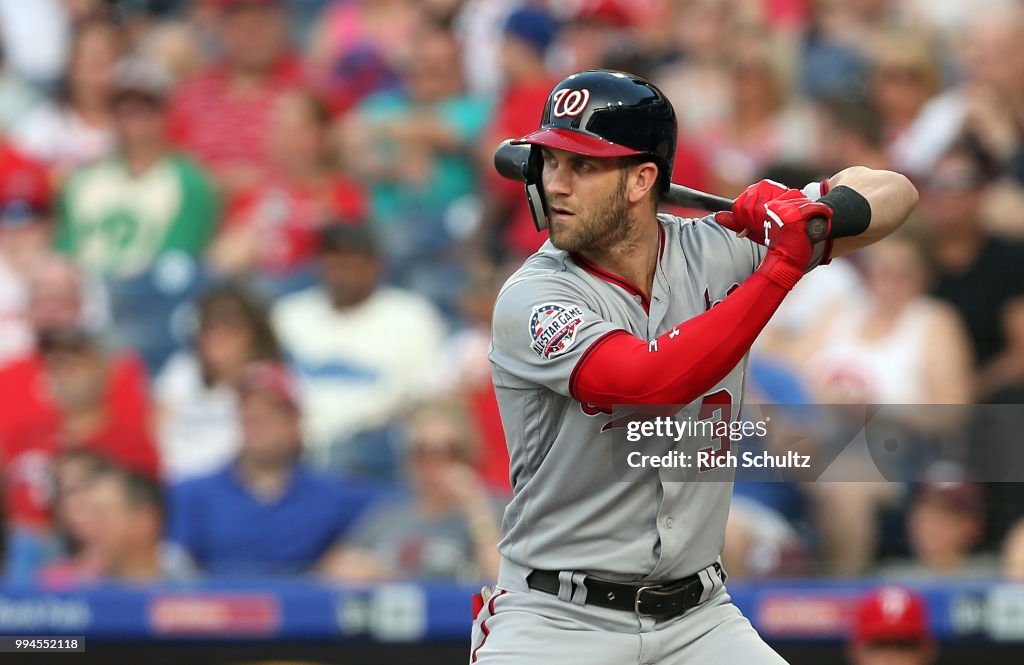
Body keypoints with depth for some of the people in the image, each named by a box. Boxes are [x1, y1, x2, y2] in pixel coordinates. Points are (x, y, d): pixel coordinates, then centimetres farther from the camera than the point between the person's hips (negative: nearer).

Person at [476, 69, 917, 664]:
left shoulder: (714, 252, 0)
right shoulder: (529, 301, -13)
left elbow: (894, 194, 7)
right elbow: (657, 379, -30)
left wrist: (814, 208, -15)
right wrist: (781, 265, -25)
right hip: (555, 616, -4)